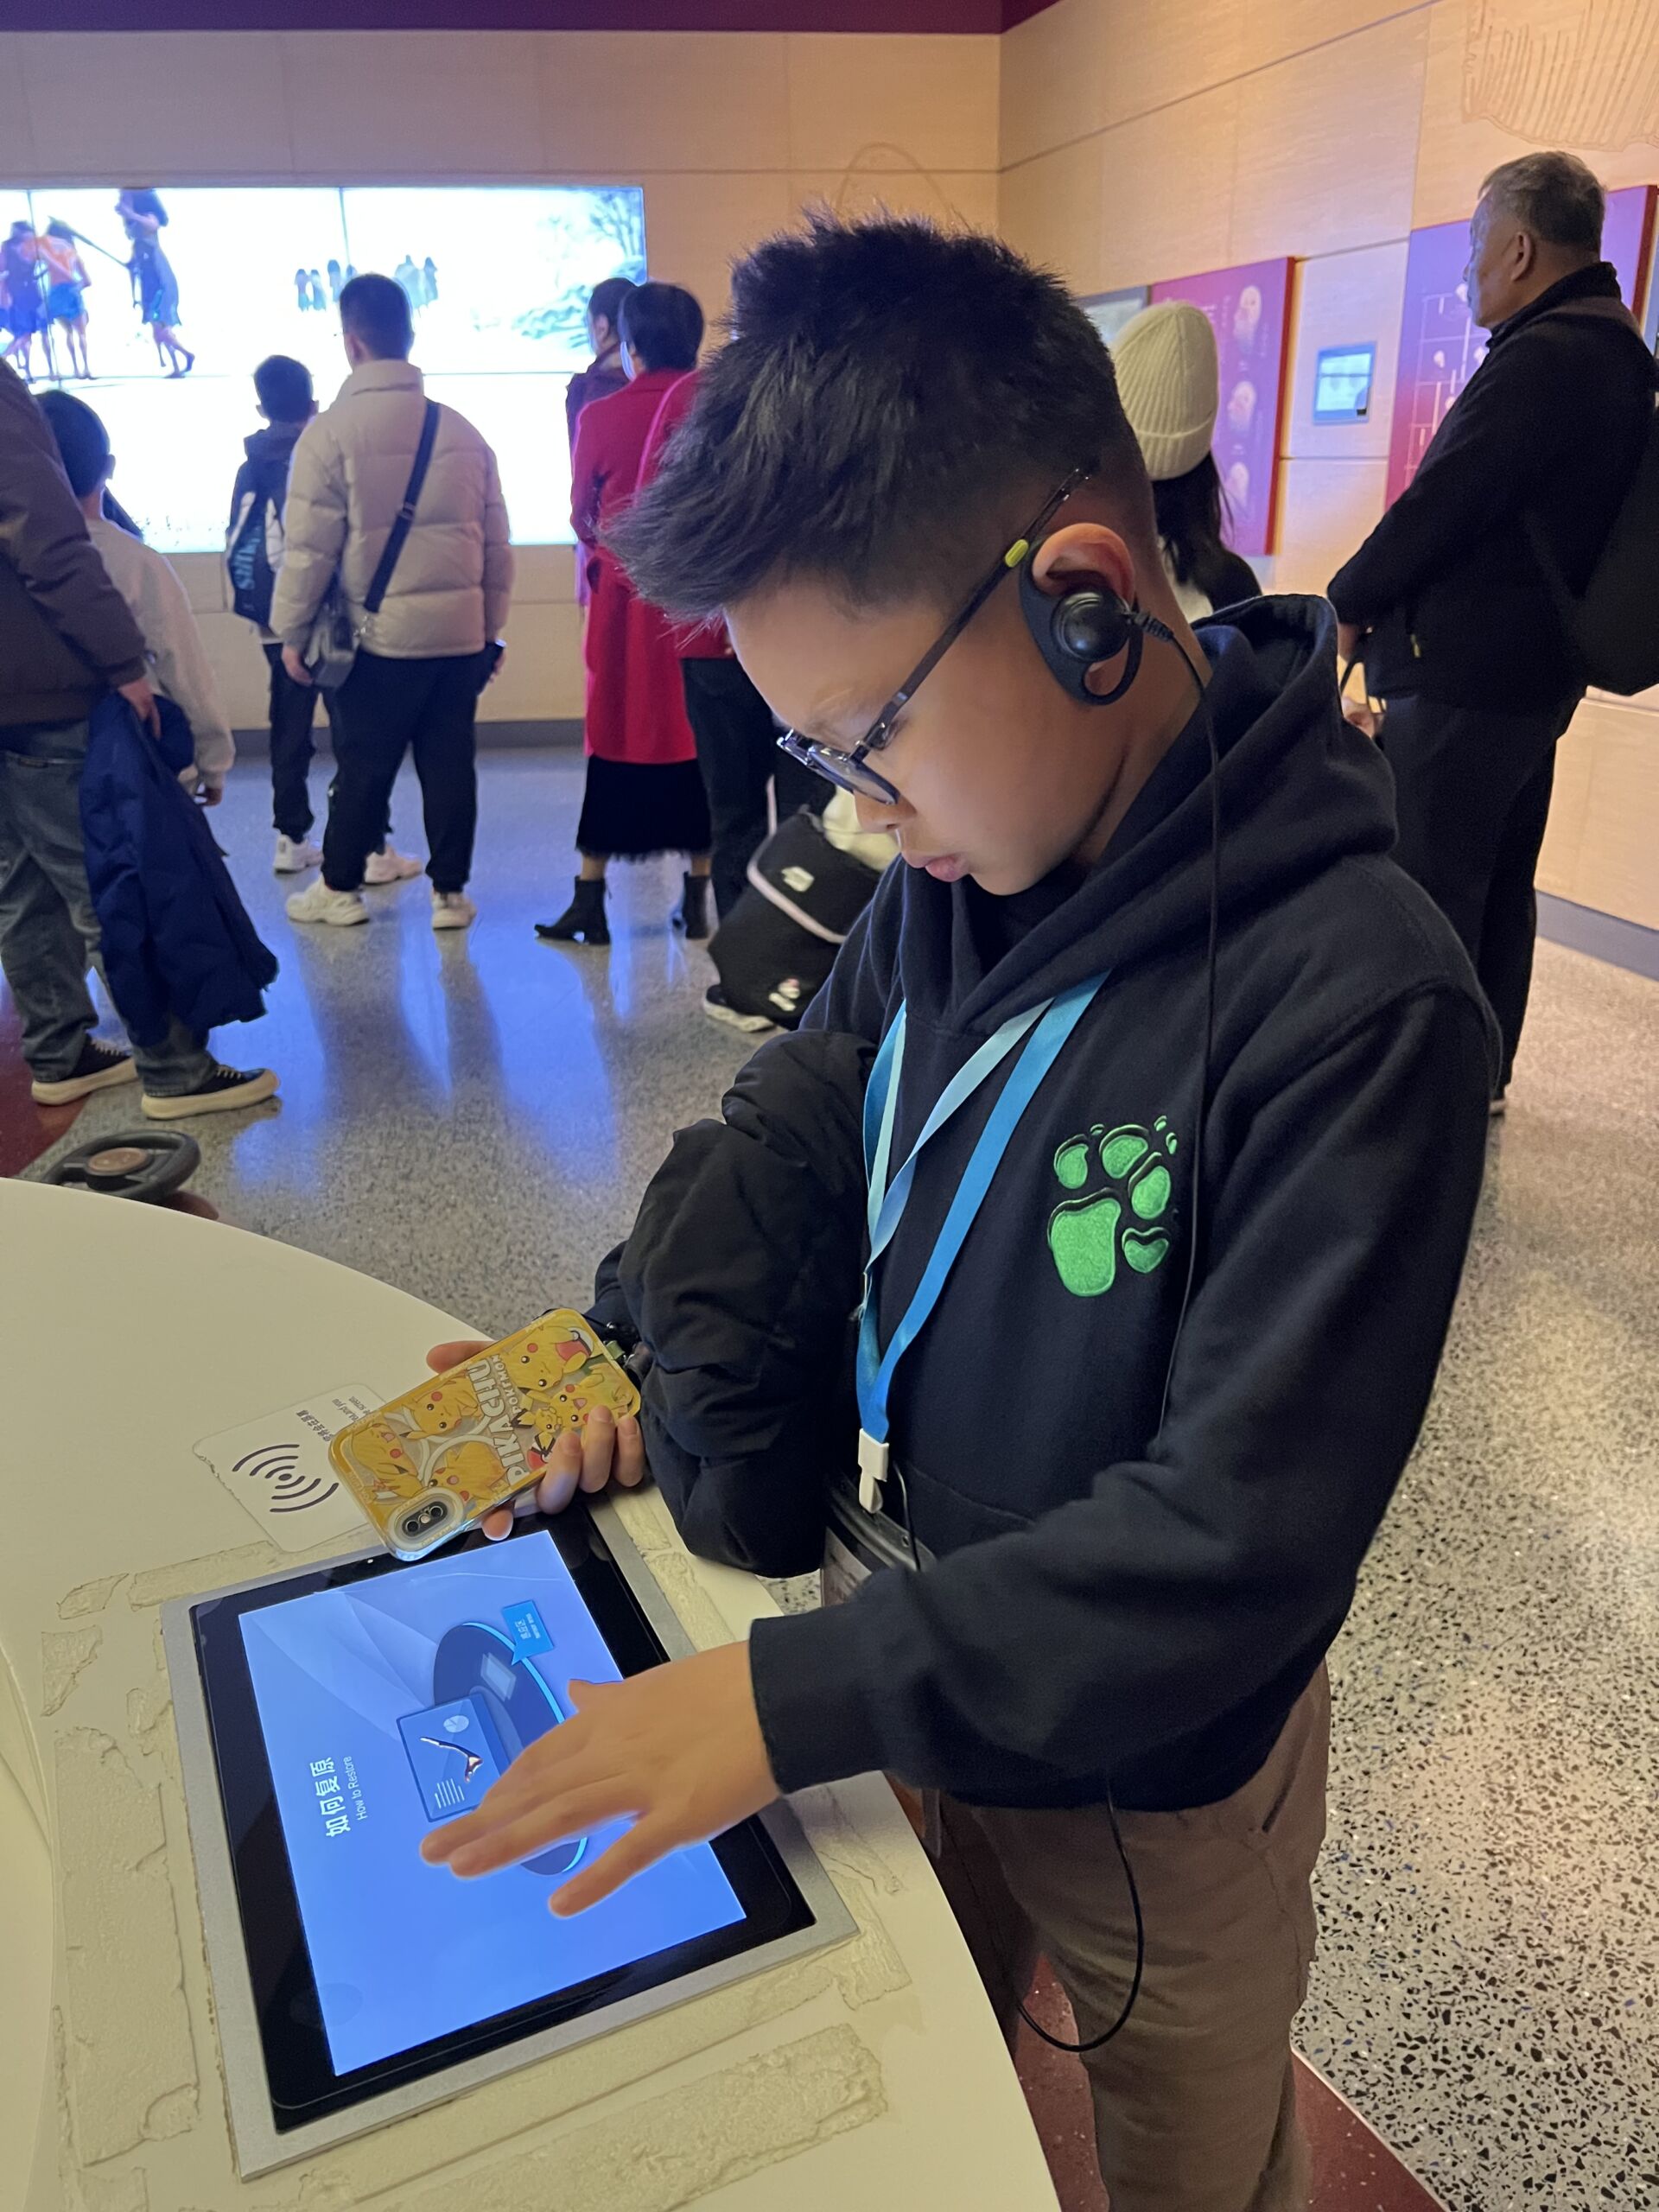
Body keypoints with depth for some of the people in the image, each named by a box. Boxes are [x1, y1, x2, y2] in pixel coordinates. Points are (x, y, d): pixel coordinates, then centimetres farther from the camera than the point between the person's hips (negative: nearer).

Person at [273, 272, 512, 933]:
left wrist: (292, 632, 3)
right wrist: (491, 625, 18)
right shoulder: (462, 431, 6)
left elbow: (308, 547, -7)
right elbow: (496, 543, 9)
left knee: (363, 767, 8)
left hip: (379, 635, -3)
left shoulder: (331, 432, -7)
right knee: (449, 764, 8)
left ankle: (339, 886, 20)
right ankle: (450, 890, 13)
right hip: (459, 632, 3)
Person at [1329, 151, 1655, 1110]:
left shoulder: (1543, 356, -16)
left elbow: (1442, 501, -19)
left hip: (1461, 671, -10)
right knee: (1500, 880, 15)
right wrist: (1382, 600, 14)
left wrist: (1350, 601, -4)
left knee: (1427, 886, -4)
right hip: (1535, 668, 10)